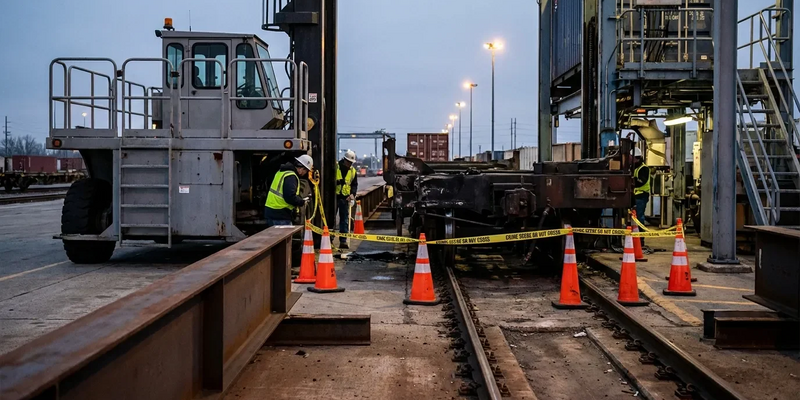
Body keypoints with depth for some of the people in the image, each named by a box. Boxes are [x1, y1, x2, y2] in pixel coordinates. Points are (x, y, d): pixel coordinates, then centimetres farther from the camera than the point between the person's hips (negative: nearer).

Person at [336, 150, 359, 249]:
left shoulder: (353, 171, 9)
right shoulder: (335, 167, -5)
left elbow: (354, 184, 14)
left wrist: (352, 194, -2)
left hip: (345, 198, 4)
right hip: (334, 196, -3)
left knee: (345, 220, 3)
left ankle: (343, 241, 7)